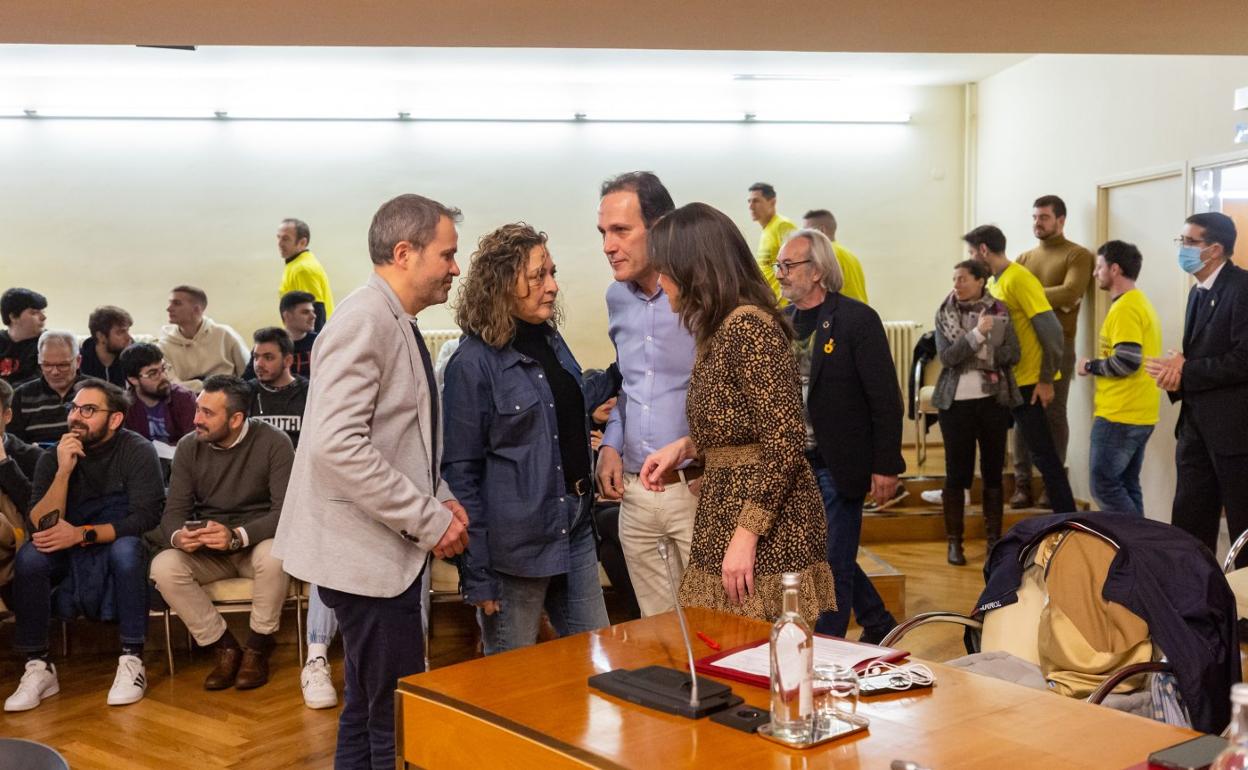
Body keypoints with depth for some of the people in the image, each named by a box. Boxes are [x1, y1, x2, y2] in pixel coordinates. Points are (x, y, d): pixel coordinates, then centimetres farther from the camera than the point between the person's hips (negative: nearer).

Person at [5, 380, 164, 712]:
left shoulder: (138, 452, -11)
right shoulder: (52, 459, -4)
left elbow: (147, 516, -20)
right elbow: (39, 528, -13)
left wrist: (81, 534, -26)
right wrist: (64, 471, -24)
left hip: (120, 551, -2)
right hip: (70, 558, 3)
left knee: (126, 548, -35)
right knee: (29, 557, -26)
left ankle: (132, 661, -26)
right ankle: (38, 667, -18)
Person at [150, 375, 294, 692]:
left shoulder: (274, 443, -13)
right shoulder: (189, 447, -1)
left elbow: (284, 511, -20)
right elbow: (174, 512, -2)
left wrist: (238, 536, -36)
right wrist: (178, 535, -27)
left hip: (257, 543, -3)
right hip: (207, 551, 4)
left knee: (273, 556, -37)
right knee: (163, 567, -25)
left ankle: (257, 648, -13)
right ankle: (224, 647, -9)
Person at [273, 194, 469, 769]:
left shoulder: (398, 324, 12)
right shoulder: (364, 321, -17)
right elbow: (336, 444, -26)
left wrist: (440, 498, 5)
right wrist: (429, 520, -21)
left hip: (389, 548, 10)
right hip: (366, 550, -10)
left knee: (368, 711, 20)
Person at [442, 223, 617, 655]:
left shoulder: (551, 340, 9)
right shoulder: (474, 362, -13)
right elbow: (459, 471, -12)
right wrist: (476, 574, -14)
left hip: (575, 532, 7)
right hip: (515, 549, -7)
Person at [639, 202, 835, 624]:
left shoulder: (748, 326, -16)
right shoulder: (719, 330, 13)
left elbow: (785, 442, -21)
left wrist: (746, 535, -22)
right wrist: (685, 446, 9)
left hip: (768, 536, -9)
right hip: (724, 512, 9)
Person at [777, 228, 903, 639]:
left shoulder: (857, 319, -12)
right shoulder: (781, 321, 7)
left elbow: (886, 399, -12)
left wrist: (886, 466, -14)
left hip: (838, 465, -7)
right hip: (795, 463, 7)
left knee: (833, 562, 1)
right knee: (820, 554, 16)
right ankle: (879, 627, 35)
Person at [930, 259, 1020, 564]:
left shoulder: (999, 311, 2)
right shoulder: (944, 314, 0)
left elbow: (1013, 354, -4)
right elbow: (946, 357, -12)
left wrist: (980, 355, -13)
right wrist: (977, 334, -22)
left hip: (993, 399, 1)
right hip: (955, 402, -1)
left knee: (993, 470, 7)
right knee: (956, 472, 2)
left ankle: (994, 539, 17)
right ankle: (954, 541, 9)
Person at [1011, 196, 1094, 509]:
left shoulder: (1077, 255, 0)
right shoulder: (1024, 258, 16)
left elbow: (1069, 293, -15)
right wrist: (1049, 301, -13)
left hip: (1058, 344, -4)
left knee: (1054, 414, 1)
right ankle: (1022, 483, 7)